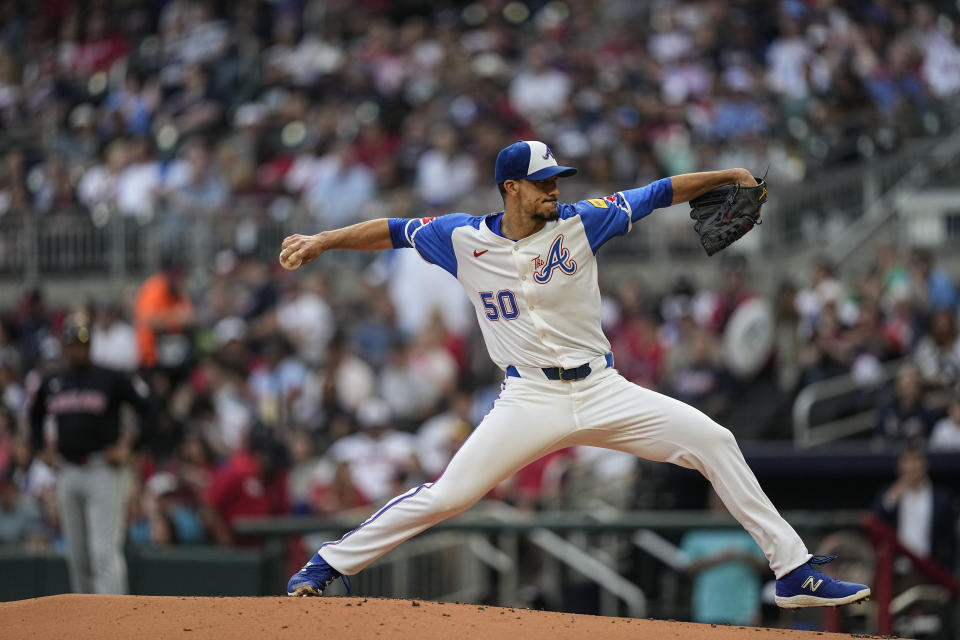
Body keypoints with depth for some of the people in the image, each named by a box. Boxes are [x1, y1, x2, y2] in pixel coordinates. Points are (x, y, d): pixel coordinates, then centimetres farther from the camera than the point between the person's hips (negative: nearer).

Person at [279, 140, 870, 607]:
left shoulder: (579, 223, 1)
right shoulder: (465, 239, 0)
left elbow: (656, 195, 1)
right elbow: (393, 231, 5)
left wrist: (726, 176, -9)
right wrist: (323, 240, -6)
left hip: (603, 392, 2)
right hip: (530, 401, -2)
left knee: (714, 442, -9)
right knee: (447, 495, -13)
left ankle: (794, 571, -2)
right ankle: (329, 565, 3)